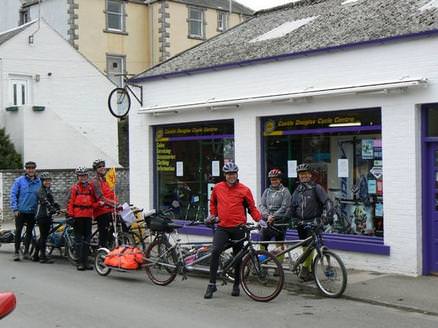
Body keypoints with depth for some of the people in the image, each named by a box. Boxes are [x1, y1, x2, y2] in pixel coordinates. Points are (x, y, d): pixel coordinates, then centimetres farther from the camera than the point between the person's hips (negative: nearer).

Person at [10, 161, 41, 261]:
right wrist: (15, 209, -9)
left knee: (29, 232, 9)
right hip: (20, 211, -2)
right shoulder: (19, 180, -3)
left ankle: (26, 251, 19)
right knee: (18, 231, -2)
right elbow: (13, 194, -3)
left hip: (32, 212, 2)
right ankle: (16, 252, 5)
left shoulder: (39, 182, 3)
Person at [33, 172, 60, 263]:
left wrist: (57, 206, -4)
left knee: (43, 236, 12)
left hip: (47, 216, 9)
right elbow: (45, 202, -23)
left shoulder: (49, 190, 18)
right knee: (43, 236, -7)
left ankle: (35, 256, 20)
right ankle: (43, 256, -4)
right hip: (41, 216, -9)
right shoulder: (41, 191, -8)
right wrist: (52, 209, -35)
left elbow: (52, 202, 16)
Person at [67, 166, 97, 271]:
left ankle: (85, 261, 15)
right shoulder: (75, 188, 0)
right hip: (78, 216, -4)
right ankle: (80, 262, 3)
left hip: (88, 215, 4)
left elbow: (94, 200, 17)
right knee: (79, 239, 1)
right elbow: (70, 202, -3)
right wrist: (70, 214, -9)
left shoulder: (90, 187, 12)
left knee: (87, 239, 8)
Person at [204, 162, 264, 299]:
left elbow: (252, 207, 5)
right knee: (215, 252, -18)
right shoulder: (217, 188, 6)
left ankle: (236, 285, 24)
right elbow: (213, 203, 25)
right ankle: (212, 284, -12)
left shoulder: (244, 190, -1)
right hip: (222, 227, 1)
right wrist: (213, 215, 14)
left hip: (238, 228, 0)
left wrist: (259, 219, -8)